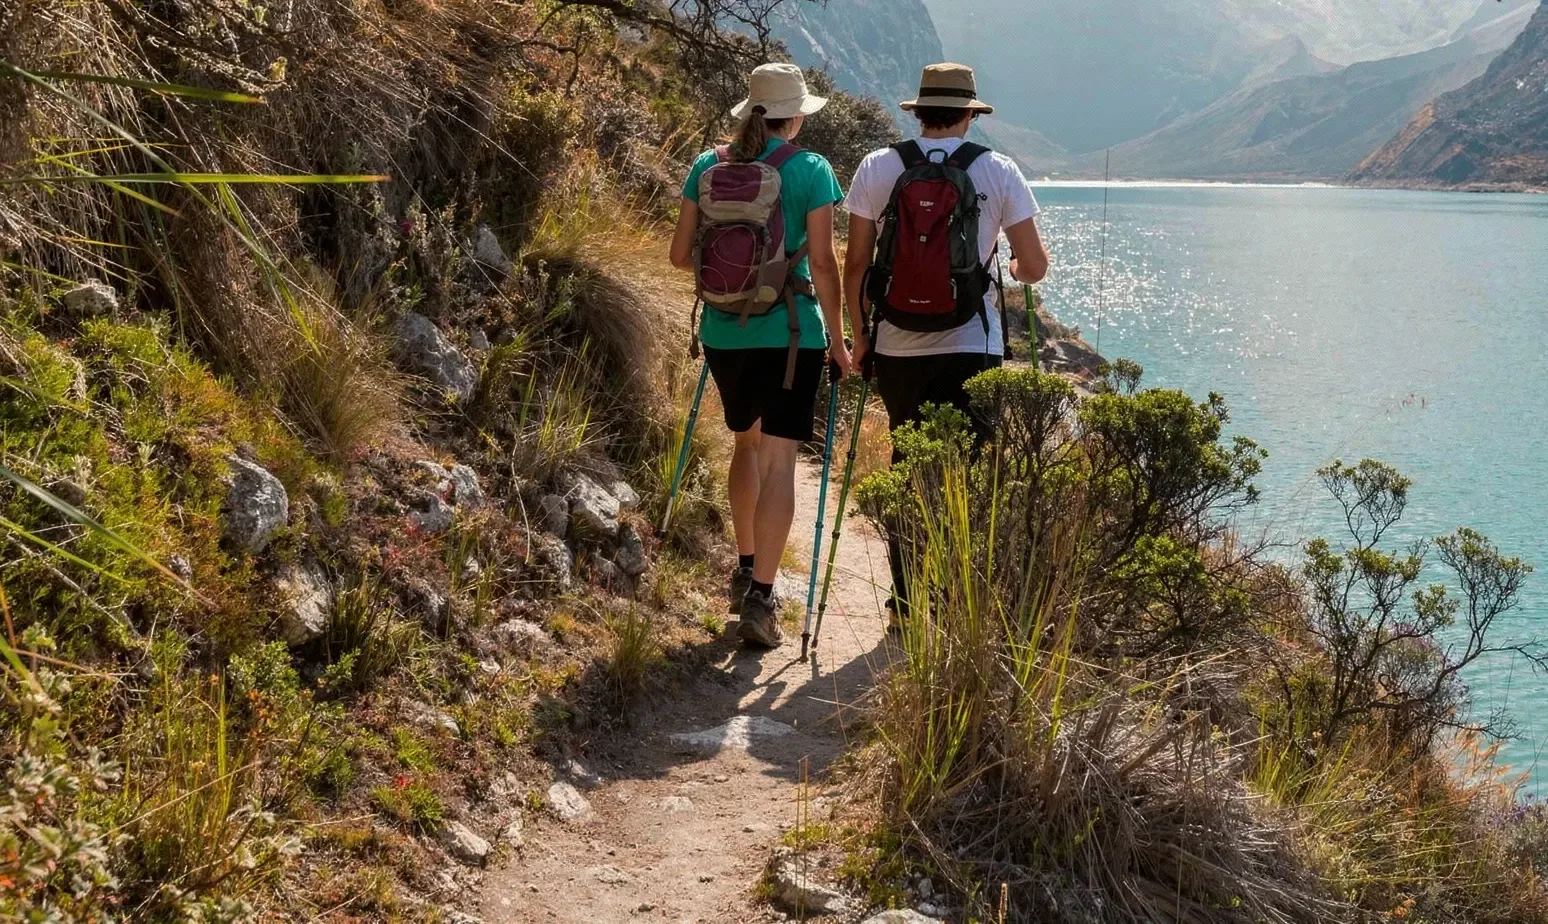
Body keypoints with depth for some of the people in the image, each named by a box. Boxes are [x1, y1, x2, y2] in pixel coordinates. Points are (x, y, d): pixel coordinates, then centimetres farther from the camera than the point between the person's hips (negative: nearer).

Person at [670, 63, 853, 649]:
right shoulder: (810, 170, -7)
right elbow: (822, 263, -10)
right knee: (779, 459, -2)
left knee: (748, 442, 24)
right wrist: (837, 339, -1)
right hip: (789, 332, -4)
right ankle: (759, 599, -8)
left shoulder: (708, 166, 4)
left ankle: (746, 571, 33)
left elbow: (681, 254, 6)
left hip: (724, 330, 5)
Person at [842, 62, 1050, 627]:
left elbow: (855, 266, 3)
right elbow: (1035, 267, 0)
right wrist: (1010, 265, 23)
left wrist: (860, 337, 15)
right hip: (971, 350, -2)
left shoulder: (877, 168, 1)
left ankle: (907, 604, 19)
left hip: (897, 349, 2)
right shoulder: (998, 172, -2)